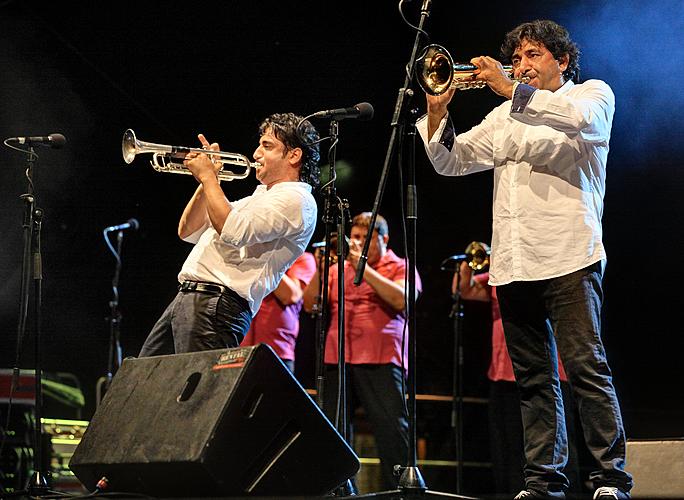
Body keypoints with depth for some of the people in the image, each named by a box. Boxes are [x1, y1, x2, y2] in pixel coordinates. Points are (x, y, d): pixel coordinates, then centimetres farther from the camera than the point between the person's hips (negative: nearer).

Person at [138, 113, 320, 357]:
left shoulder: (296, 199, -5)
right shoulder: (260, 195, 27)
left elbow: (233, 232, -20)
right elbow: (188, 232, 25)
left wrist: (208, 176, -9)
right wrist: (205, 181, 10)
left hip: (217, 304, -10)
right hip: (186, 298, 10)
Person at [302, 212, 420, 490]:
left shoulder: (400, 267, 10)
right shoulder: (338, 269, 21)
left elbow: (401, 300, -10)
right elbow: (309, 304, 13)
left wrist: (362, 266, -10)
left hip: (380, 360, -4)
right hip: (337, 360, 4)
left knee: (392, 429, -13)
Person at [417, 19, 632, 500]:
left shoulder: (594, 93, 10)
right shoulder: (505, 117, 23)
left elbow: (579, 118, -15)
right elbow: (451, 161, 16)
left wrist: (511, 89, -17)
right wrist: (437, 112, -1)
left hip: (568, 256, -5)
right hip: (513, 263, 5)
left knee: (586, 366, -13)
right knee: (534, 379, 5)